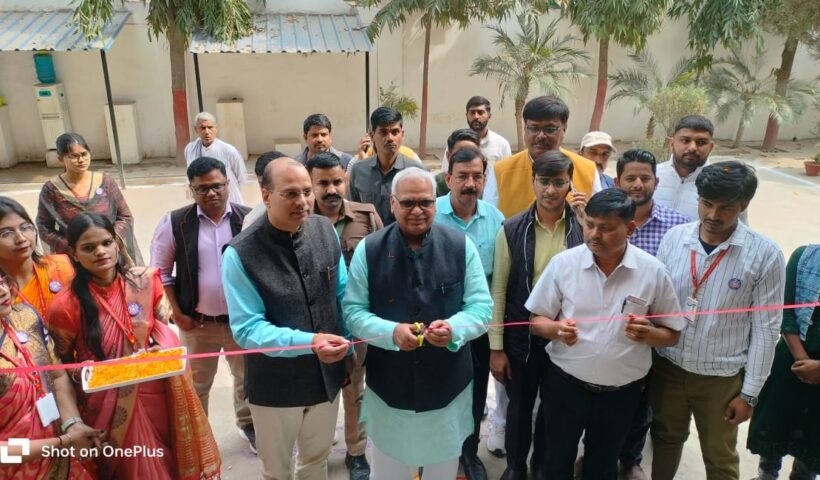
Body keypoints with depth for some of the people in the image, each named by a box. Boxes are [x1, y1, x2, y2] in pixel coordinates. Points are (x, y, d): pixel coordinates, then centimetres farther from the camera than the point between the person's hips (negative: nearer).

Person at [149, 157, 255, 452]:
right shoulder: (175, 223, -8)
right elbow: (160, 270, -1)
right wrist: (177, 313, -4)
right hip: (197, 322, 0)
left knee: (247, 376, 19)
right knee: (196, 383, 18)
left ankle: (248, 424, 44)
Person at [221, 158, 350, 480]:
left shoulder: (325, 230, -7)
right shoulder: (241, 254, -22)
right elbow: (247, 329, -23)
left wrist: (345, 343, -3)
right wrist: (308, 342, -34)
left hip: (327, 375, 4)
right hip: (275, 386, -3)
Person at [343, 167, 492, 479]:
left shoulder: (461, 246, -8)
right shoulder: (368, 249, -9)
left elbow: (482, 306, -6)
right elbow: (353, 310, -7)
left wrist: (453, 328, -27)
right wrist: (391, 332, -26)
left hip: (448, 386, 1)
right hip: (388, 386, 0)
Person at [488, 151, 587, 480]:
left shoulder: (584, 225, -6)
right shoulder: (512, 229, -9)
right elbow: (498, 290, -6)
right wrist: (496, 347, -6)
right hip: (522, 335, -1)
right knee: (520, 406, 17)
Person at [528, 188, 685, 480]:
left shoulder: (653, 272, -10)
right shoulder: (563, 263, -10)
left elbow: (672, 334, -1)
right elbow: (538, 321, -3)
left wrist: (648, 334, -23)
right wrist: (557, 329, -25)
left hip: (622, 392, 1)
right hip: (566, 384, 0)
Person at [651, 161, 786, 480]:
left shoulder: (764, 254, -14)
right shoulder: (674, 237, -7)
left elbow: (765, 329, -9)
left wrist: (750, 393, -6)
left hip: (721, 377, -2)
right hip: (667, 367, 2)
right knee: (665, 440, 22)